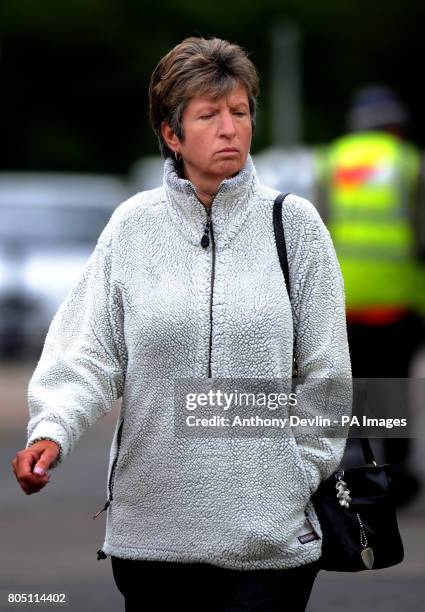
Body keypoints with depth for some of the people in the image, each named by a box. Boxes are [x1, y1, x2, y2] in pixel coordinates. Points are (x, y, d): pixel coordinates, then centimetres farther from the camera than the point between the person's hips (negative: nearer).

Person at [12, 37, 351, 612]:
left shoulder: (294, 224, 2)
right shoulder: (134, 226, 3)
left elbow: (325, 372, 5)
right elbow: (90, 353, -2)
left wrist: (301, 479, 0)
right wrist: (51, 430, -20)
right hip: (149, 525, 1)